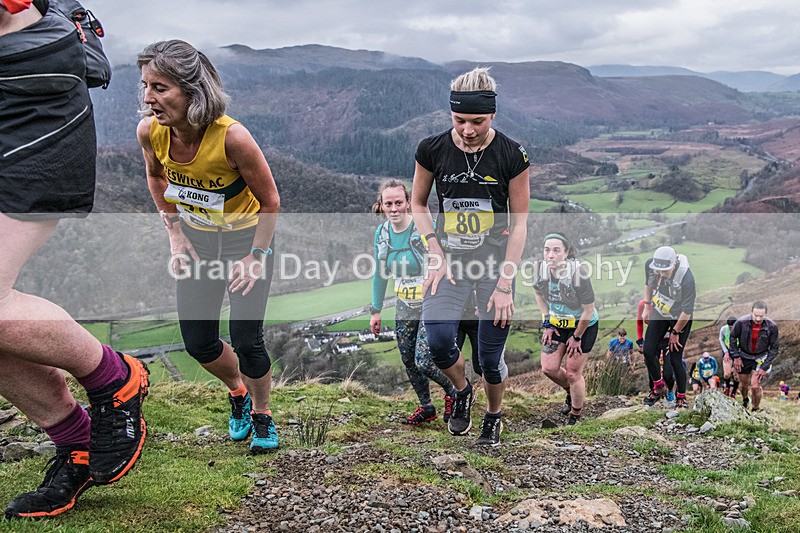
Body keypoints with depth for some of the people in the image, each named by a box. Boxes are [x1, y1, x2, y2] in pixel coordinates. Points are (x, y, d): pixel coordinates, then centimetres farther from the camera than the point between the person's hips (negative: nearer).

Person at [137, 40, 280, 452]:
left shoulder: (231, 137, -32)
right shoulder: (149, 131, -18)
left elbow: (270, 202, -18)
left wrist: (257, 255, -15)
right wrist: (175, 235, 2)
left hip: (246, 238, -4)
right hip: (195, 240, 5)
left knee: (246, 340, -6)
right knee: (198, 342, 7)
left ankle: (261, 416, 22)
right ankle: (237, 392, 39)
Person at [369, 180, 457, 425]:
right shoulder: (382, 232, 1)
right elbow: (380, 274, 12)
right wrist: (376, 310, 13)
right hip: (405, 306, 6)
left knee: (423, 361, -13)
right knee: (408, 361, 11)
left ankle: (452, 392, 17)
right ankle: (426, 407, 33)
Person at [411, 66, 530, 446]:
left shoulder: (511, 155, -10)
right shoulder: (432, 149, -6)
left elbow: (519, 222, -6)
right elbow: (418, 204, 7)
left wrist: (505, 284, -10)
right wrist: (436, 254, -6)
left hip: (496, 262, -1)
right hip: (449, 259, 1)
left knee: (490, 358, 1)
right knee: (438, 340, -19)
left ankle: (493, 415, 33)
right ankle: (461, 390, 16)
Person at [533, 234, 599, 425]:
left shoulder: (578, 274, -31)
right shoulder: (541, 269, -16)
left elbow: (589, 311, -21)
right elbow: (538, 292, 7)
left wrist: (576, 337, -12)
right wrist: (546, 323, 4)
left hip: (583, 326, -5)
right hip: (556, 323, 5)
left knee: (573, 373, 1)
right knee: (549, 368, 2)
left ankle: (575, 417, 23)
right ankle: (570, 392, 35)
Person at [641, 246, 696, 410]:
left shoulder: (686, 278, -36)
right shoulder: (650, 264, -21)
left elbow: (687, 311, -25)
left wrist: (676, 332, -14)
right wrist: (647, 306, 9)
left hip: (680, 318, -5)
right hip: (659, 312, 5)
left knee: (675, 359, -5)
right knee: (648, 351, 2)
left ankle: (681, 398, 17)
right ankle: (659, 387, 26)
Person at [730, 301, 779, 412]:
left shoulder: (772, 326, -22)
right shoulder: (741, 322, -23)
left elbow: (774, 348, -11)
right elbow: (732, 337, -3)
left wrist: (764, 367, -14)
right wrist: (736, 357, -5)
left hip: (761, 358, -1)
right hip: (744, 356, 1)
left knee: (755, 386, -12)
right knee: (743, 384, 15)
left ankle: (756, 410, 12)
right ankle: (745, 400, 47)